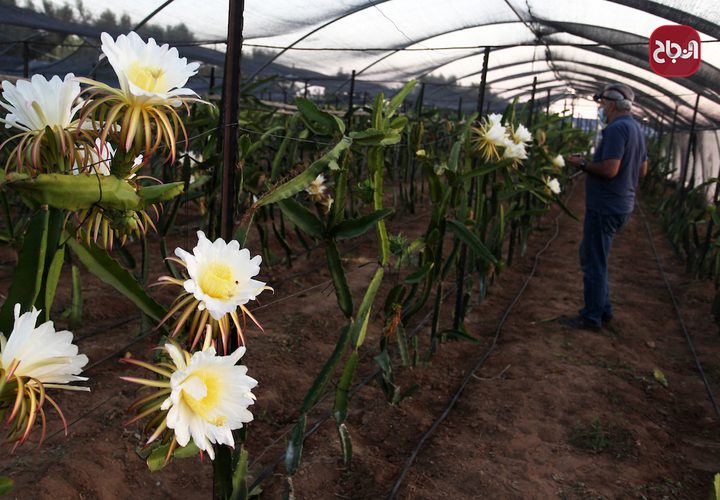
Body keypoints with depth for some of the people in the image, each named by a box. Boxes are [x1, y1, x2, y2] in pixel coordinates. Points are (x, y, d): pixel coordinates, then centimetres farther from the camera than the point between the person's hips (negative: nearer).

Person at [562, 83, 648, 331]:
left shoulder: (616, 129, -18)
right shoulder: (636, 128, 13)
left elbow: (609, 170, -27)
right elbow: (642, 170, 19)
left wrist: (582, 164, -11)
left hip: (605, 208, -10)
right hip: (621, 205, 10)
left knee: (594, 263, 0)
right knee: (591, 257, 20)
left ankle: (592, 318, 10)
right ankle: (603, 308, 28)